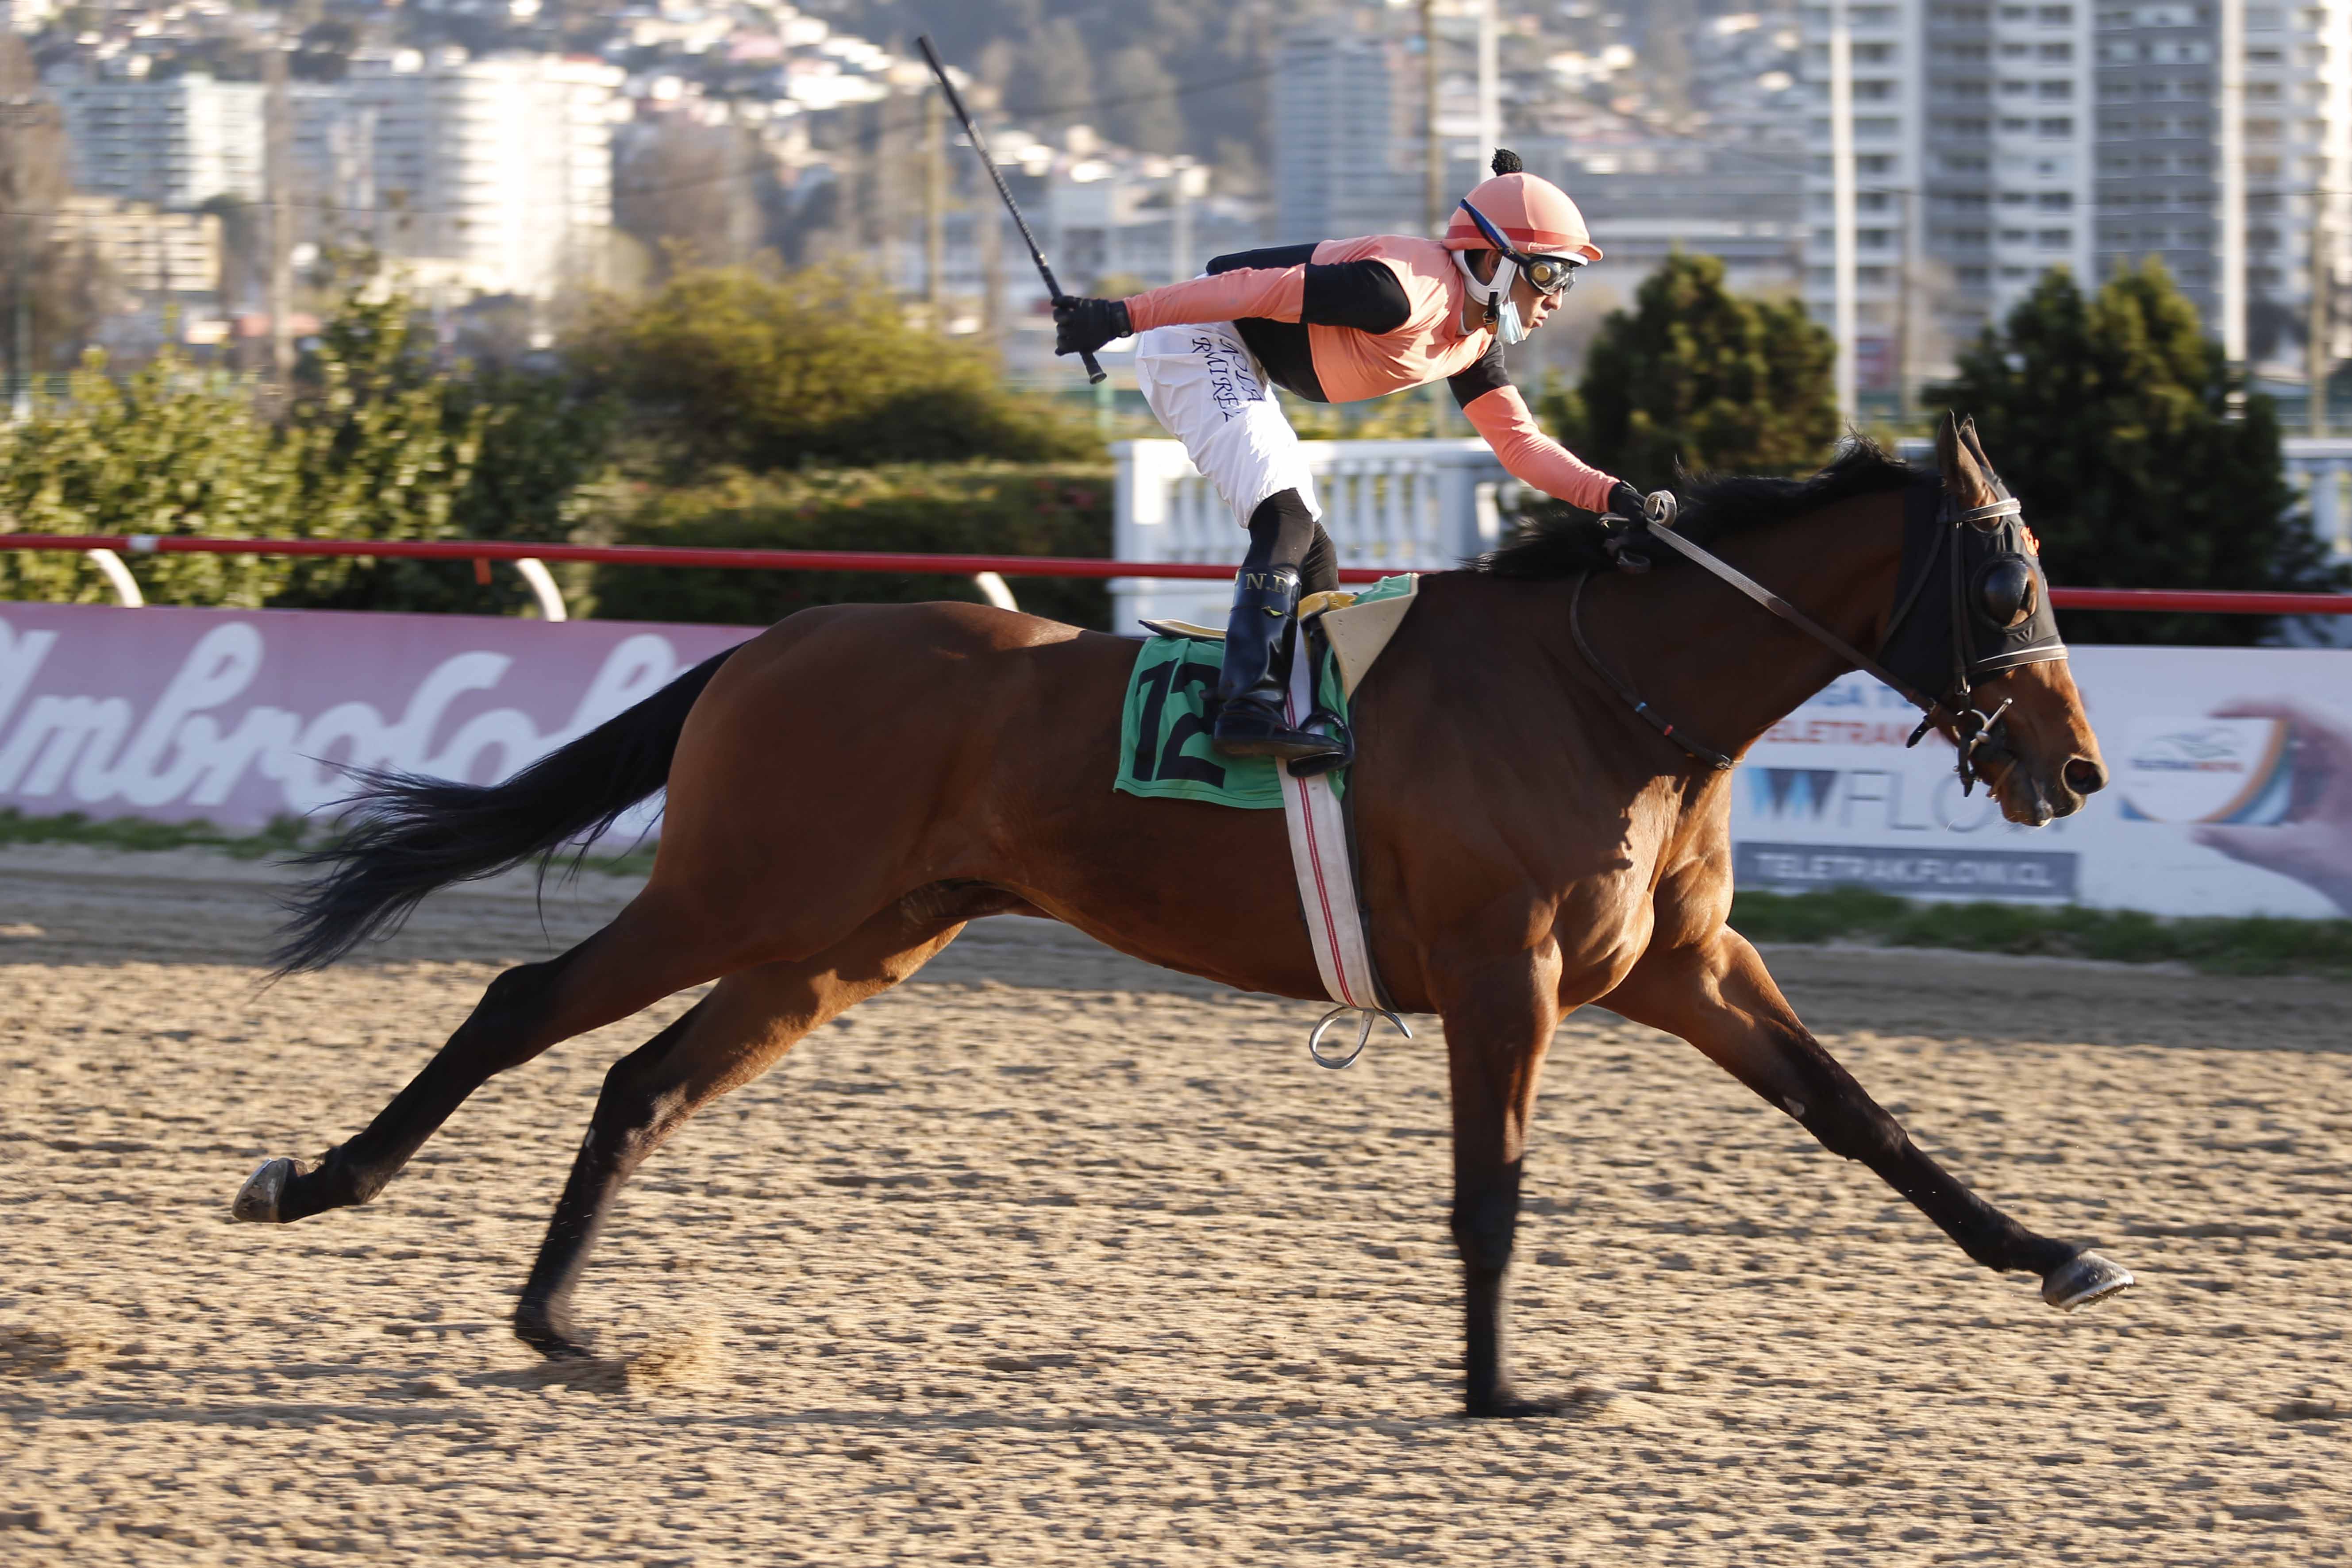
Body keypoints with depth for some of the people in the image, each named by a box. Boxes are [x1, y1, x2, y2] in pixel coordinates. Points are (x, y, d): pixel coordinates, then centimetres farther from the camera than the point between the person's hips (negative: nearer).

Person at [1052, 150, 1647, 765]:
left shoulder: (1474, 342, 4)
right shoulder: (1406, 293, -27)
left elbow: (1519, 444, 8)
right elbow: (1259, 288, -28)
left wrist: (1610, 495, -7)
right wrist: (1123, 316, -29)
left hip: (1237, 375, 10)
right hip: (1195, 341, -10)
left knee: (1312, 559, 8)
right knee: (1288, 519, -23)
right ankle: (1248, 709, -30)